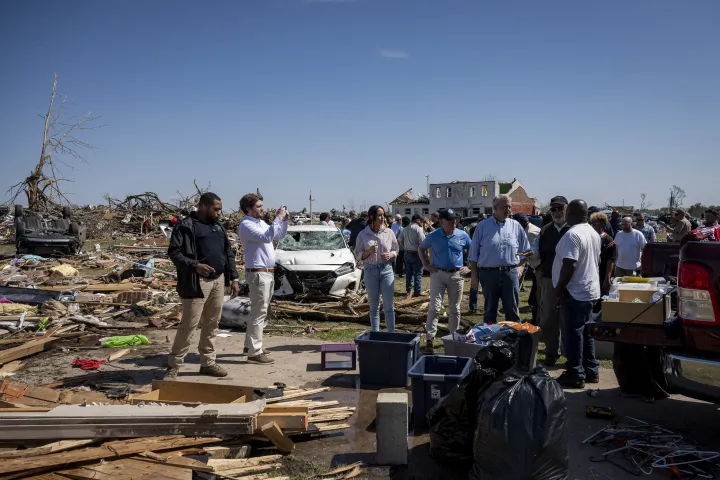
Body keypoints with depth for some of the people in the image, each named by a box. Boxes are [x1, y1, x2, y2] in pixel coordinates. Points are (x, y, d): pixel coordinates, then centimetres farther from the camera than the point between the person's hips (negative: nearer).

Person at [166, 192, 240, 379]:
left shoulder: (218, 227, 16)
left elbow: (229, 253, 18)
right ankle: (174, 364, 8)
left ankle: (208, 362, 21)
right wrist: (194, 265, -24)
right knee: (189, 324, -5)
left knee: (212, 324, 11)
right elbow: (173, 252, -11)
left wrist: (234, 278, 11)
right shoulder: (186, 226, -7)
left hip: (218, 280, 7)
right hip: (197, 282, -7)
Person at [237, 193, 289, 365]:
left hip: (268, 273, 10)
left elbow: (279, 236, 22)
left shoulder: (261, 222, 14)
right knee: (259, 313, -9)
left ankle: (251, 344, 28)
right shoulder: (246, 225, -13)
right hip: (258, 274, -10)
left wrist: (284, 220, 7)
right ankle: (254, 353, -5)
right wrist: (278, 218, -24)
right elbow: (267, 237, -28)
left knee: (261, 312, 17)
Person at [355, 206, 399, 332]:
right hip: (370, 271, 0)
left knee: (389, 306, 0)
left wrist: (390, 255, -11)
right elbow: (358, 255, 0)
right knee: (374, 306, 9)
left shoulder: (389, 232, 0)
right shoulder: (363, 235, -3)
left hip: (386, 270, 0)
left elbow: (396, 250, 10)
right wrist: (369, 251, -18)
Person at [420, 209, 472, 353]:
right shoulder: (433, 236, -3)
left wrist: (469, 267, 3)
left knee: (455, 309, 12)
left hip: (456, 275, 2)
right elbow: (421, 249, 13)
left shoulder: (463, 235, -1)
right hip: (438, 274, -2)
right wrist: (426, 265, 3)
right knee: (434, 307, -7)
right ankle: (429, 340, -7)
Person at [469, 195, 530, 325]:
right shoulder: (483, 226, 0)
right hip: (488, 273, -1)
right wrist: (474, 275, -1)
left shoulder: (516, 226, 6)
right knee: (490, 310, 11)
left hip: (510, 273, 2)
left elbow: (527, 251, 13)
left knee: (512, 310, 7)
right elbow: (473, 254, 1)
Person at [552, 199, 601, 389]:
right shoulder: (593, 233, 12)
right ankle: (591, 371, 25)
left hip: (575, 293, -10)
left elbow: (569, 266, -25)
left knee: (572, 334, -2)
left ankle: (575, 375, 5)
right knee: (586, 333, 17)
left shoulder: (572, 234, -20)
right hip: (590, 290, 10)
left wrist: (559, 289, -17)